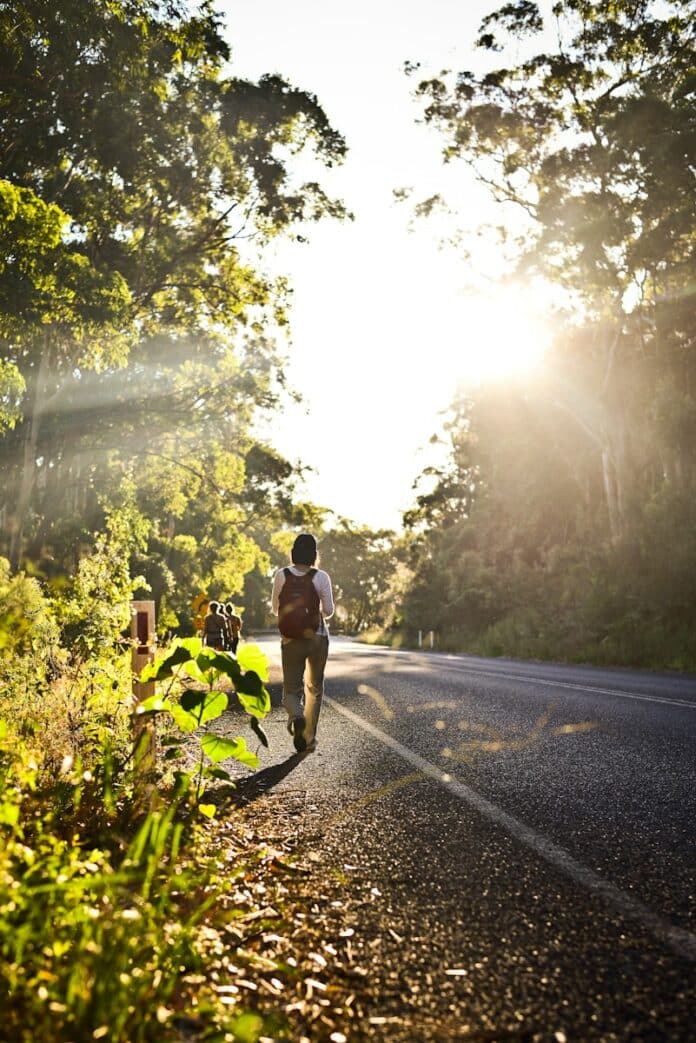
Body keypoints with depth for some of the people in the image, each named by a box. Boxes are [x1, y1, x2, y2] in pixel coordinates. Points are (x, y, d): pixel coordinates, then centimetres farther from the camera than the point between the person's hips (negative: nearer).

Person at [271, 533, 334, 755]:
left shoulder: (281, 575, -4)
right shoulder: (321, 577, -9)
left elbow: (275, 609, 5)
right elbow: (329, 611, -6)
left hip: (290, 640, 0)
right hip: (317, 639, 0)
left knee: (291, 690, 9)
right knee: (314, 688, 17)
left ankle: (296, 716, -24)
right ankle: (309, 738, 16)